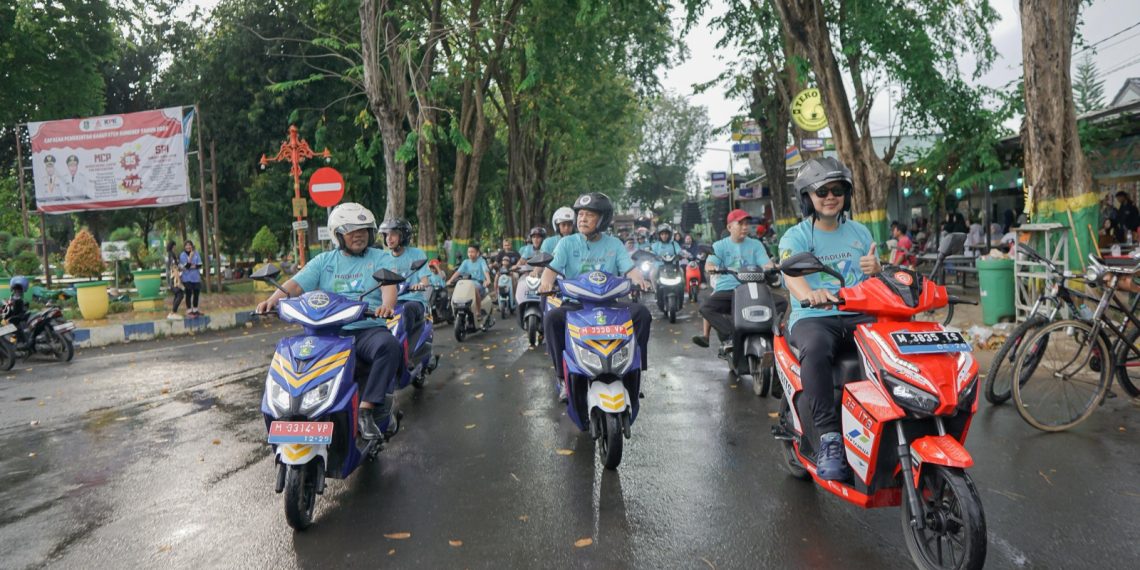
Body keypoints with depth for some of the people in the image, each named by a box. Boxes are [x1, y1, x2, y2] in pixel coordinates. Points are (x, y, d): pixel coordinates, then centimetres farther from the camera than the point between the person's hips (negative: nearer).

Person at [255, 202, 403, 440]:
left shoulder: (381, 258, 10)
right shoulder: (324, 261, 18)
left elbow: (389, 285, -9)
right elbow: (296, 283, 7)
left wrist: (387, 305, -33)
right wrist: (272, 300, -15)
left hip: (369, 329, -2)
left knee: (390, 346, -36)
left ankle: (367, 409, -34)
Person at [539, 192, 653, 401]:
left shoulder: (614, 244, 10)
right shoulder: (567, 243, 6)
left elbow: (629, 269, -1)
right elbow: (552, 267, -6)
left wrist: (639, 279, -25)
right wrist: (546, 281, -30)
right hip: (575, 304, -1)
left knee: (642, 313, -23)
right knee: (551, 318, -31)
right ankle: (564, 375, -19)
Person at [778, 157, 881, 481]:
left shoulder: (859, 232, 18)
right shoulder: (796, 237, 3)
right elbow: (791, 274, -18)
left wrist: (876, 269, -6)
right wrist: (808, 293, -43)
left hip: (859, 316, 4)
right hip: (812, 318, -4)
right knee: (816, 351, -38)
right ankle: (829, 437, -34)